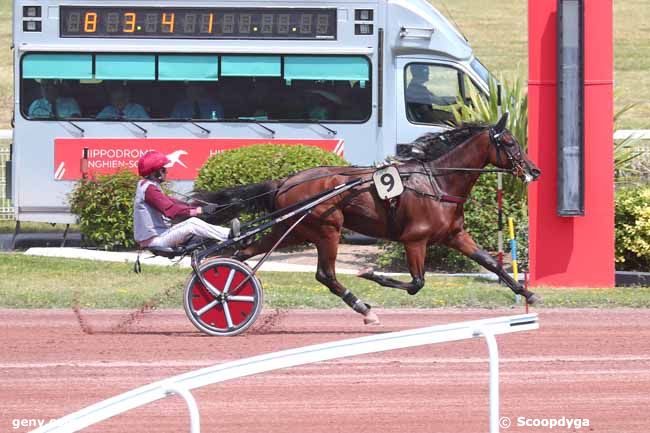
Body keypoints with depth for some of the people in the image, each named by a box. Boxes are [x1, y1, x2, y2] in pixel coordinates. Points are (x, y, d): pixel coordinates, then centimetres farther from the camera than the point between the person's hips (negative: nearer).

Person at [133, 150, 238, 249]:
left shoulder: (145, 186, 18)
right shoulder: (149, 189, -15)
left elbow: (172, 202, 14)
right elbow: (170, 210, -25)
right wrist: (201, 210, -26)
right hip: (153, 240, -10)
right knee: (192, 224, -19)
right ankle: (229, 235, -18)